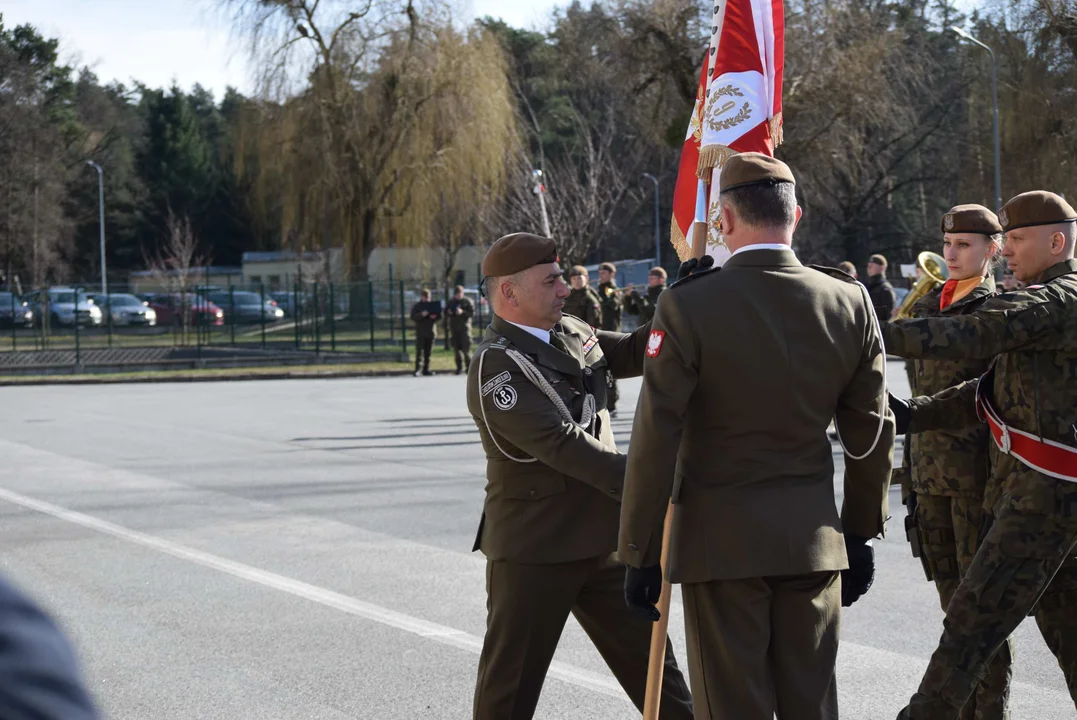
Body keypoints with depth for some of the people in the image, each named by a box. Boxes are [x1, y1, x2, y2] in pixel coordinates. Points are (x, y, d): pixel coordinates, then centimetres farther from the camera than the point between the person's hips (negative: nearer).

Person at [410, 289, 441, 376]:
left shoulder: (432, 305, 12)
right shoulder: (416, 306, 3)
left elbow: (439, 316, 13)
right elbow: (413, 318, -7)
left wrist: (435, 317, -10)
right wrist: (421, 315, -23)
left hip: (431, 332, 4)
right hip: (420, 332, -4)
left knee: (428, 352, 6)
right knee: (419, 352, -9)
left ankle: (426, 369, 11)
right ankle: (417, 370, -12)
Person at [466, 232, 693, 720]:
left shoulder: (570, 333, 8)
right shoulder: (495, 367, -18)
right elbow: (561, 443, -26)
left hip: (600, 536, 7)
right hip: (533, 549, -7)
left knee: (650, 660, 12)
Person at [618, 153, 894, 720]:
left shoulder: (688, 307, -13)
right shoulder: (850, 303, -1)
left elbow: (655, 440, -13)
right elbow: (871, 433, 6)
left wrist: (640, 556, -6)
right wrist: (861, 534, 17)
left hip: (722, 539, -4)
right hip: (814, 536, 4)